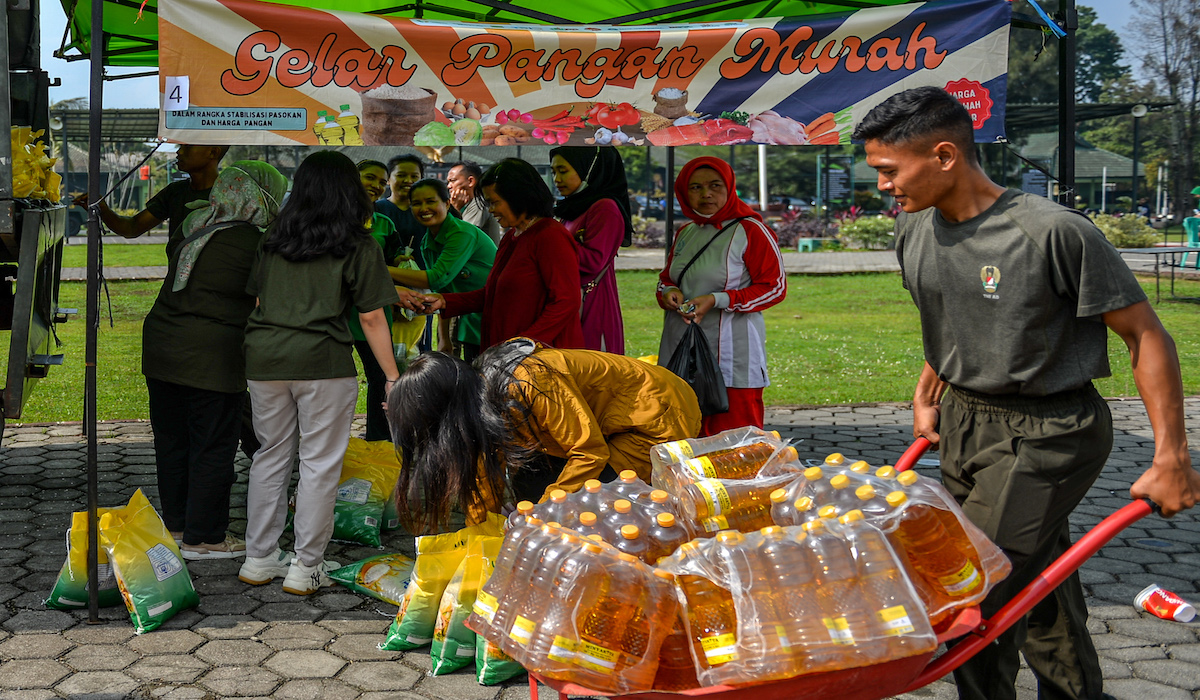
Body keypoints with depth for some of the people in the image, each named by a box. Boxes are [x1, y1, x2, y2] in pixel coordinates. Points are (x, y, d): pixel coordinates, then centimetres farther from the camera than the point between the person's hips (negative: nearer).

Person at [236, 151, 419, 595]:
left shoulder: (273, 238, 11)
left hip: (264, 356, 5)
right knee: (319, 464, 4)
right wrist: (392, 377, 0)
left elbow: (257, 296, 16)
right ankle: (306, 569, 9)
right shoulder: (358, 245, -1)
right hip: (323, 360, -4)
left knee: (271, 456, 15)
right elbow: (371, 318, -4)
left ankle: (259, 559, 22)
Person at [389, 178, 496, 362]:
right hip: (471, 324, 8)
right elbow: (442, 293, 13)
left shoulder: (464, 233, -18)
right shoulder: (426, 244, 8)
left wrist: (385, 270, -24)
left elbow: (438, 278, -27)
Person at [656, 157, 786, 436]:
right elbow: (666, 277, 26)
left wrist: (716, 301, -17)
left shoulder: (750, 231, -6)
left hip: (731, 356, -6)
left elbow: (775, 287, -8)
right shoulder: (685, 233, 14)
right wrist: (668, 292, -1)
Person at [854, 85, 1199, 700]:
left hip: (1044, 436, -6)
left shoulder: (1055, 232, -21)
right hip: (962, 422, 7)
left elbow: (1145, 336, -14)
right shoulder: (915, 230, 1)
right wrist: (926, 396, 19)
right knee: (1037, 585, 17)